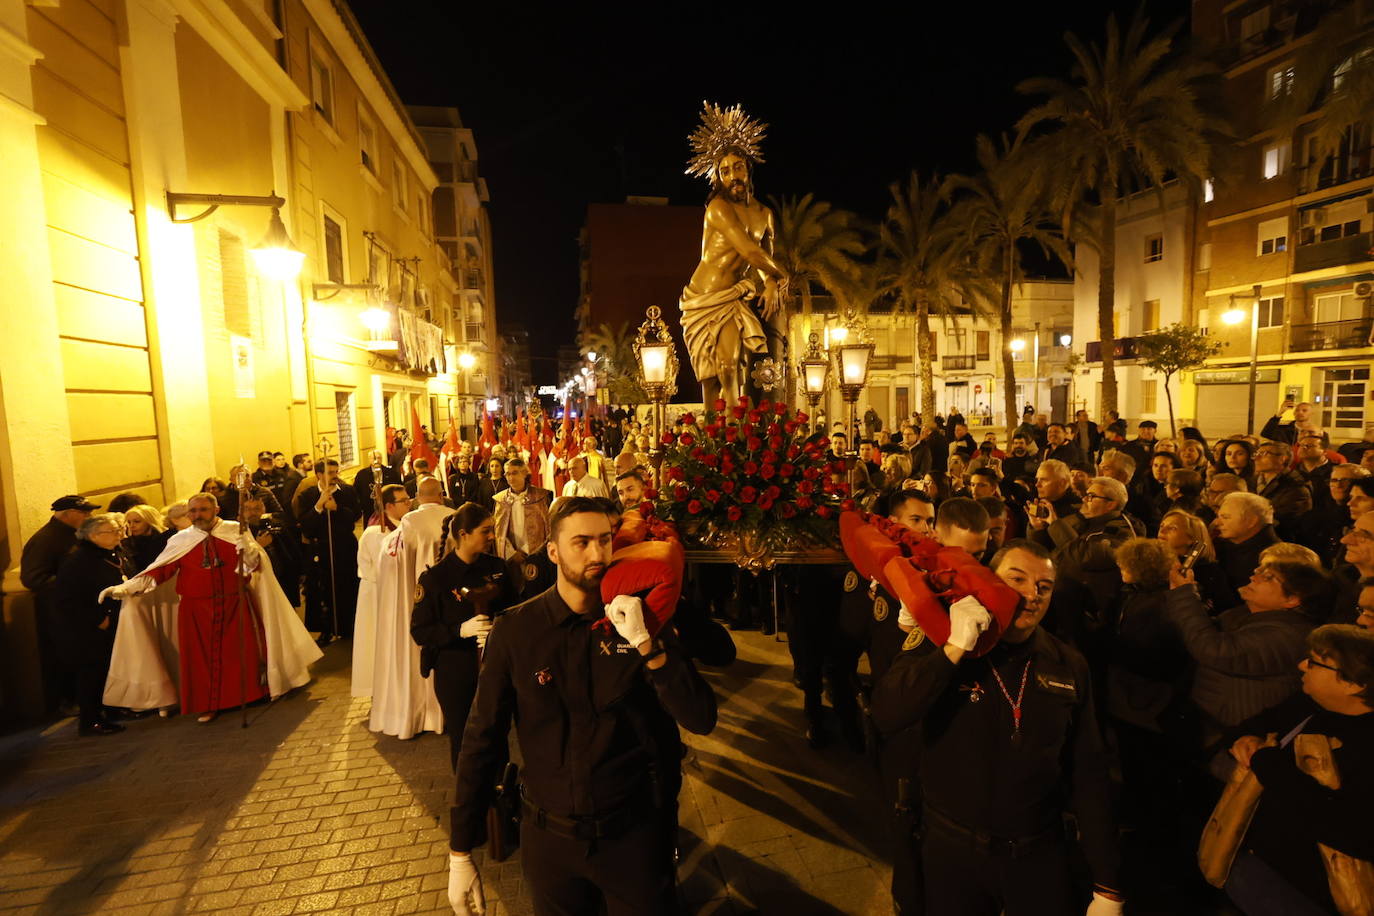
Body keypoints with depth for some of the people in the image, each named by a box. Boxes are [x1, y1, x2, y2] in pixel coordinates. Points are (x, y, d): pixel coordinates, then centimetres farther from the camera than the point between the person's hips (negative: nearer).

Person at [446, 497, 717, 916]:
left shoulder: (641, 619, -10)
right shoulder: (515, 631, -12)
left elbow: (701, 719, -15)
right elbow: (483, 740, -6)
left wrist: (646, 643, -27)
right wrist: (460, 854, -3)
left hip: (635, 833, 0)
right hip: (550, 837, 1)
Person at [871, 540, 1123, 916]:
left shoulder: (1069, 666, -2)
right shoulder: (939, 644, -11)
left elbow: (1088, 774, 2)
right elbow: (887, 716, -25)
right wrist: (955, 649, -30)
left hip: (1041, 854, 2)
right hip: (951, 849, -2)